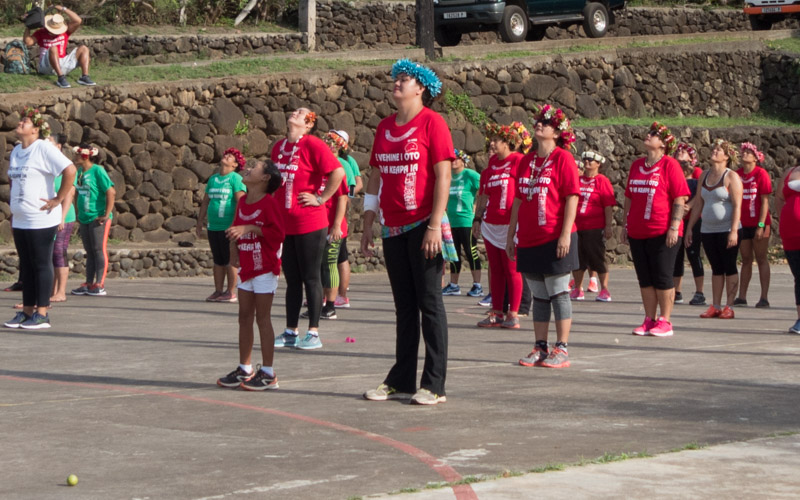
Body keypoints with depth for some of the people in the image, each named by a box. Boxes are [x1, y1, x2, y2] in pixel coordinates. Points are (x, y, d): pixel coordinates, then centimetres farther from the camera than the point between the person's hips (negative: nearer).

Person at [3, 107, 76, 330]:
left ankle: (42, 313, 0)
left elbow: (70, 170, -19)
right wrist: (13, 211, 19)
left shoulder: (44, 148, -11)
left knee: (41, 265, -3)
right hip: (20, 220, 8)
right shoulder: (16, 151, 13)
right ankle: (27, 311, 17)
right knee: (26, 266, 11)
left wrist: (58, 199, -18)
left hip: (41, 221, -8)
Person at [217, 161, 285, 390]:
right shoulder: (242, 202, 11)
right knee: (245, 317, 10)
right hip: (246, 267, 8)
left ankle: (267, 373, 1)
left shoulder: (269, 203, -13)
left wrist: (250, 228, -24)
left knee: (263, 318, -5)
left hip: (265, 268, -8)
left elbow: (277, 232, -20)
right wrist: (234, 248, 3)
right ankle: (245, 369, 18)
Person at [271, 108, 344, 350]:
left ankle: (313, 333, 4)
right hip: (284, 225, 7)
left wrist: (320, 199, -15)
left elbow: (338, 172, -19)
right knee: (292, 280, 12)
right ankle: (290, 332, 18)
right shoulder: (279, 147, 11)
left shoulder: (313, 145, -10)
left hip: (309, 224, -7)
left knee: (311, 278, -1)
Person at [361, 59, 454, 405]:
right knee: (404, 307, 11)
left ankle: (434, 385, 1)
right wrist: (367, 227, 12)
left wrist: (435, 225, -18)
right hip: (393, 229, 6)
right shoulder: (385, 127, 12)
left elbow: (443, 175, -12)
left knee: (429, 303, -2)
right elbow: (376, 177, 16)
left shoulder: (431, 122, -7)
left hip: (423, 227, -6)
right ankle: (401, 381, 17)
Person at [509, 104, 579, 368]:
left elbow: (572, 197, -11)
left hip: (554, 239, -6)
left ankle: (562, 349, 1)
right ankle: (540, 348, 15)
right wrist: (511, 233, 15)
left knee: (558, 292, -2)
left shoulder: (563, 158, -5)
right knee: (539, 295, 10)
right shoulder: (526, 160, 13)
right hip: (529, 239, 6)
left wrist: (565, 234, -18)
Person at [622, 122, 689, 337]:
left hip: (662, 233, -6)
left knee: (662, 278, -2)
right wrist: (626, 225, 15)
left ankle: (665, 321, 5)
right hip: (637, 232, 6)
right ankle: (649, 320, 16)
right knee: (645, 279, 8)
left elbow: (680, 199, -9)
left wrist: (674, 227, -16)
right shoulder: (637, 165, 12)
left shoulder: (669, 165, -5)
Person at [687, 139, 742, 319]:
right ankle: (715, 306, 11)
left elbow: (737, 206, -13)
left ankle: (729, 307, 2)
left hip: (727, 229, -6)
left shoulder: (732, 177, -7)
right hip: (708, 230, 6)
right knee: (716, 269, 8)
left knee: (729, 268, -1)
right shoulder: (704, 176, 11)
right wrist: (689, 228, 12)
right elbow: (698, 204, 15)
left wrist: (734, 231, -21)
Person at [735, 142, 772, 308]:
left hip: (758, 224, -5)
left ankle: (764, 297, 1)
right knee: (746, 260, 10)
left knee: (761, 259, -1)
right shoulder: (737, 174, 7)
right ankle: (742, 297, 13)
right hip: (742, 224, 5)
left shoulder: (761, 174, -8)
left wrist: (761, 225, -17)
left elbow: (765, 201, -11)